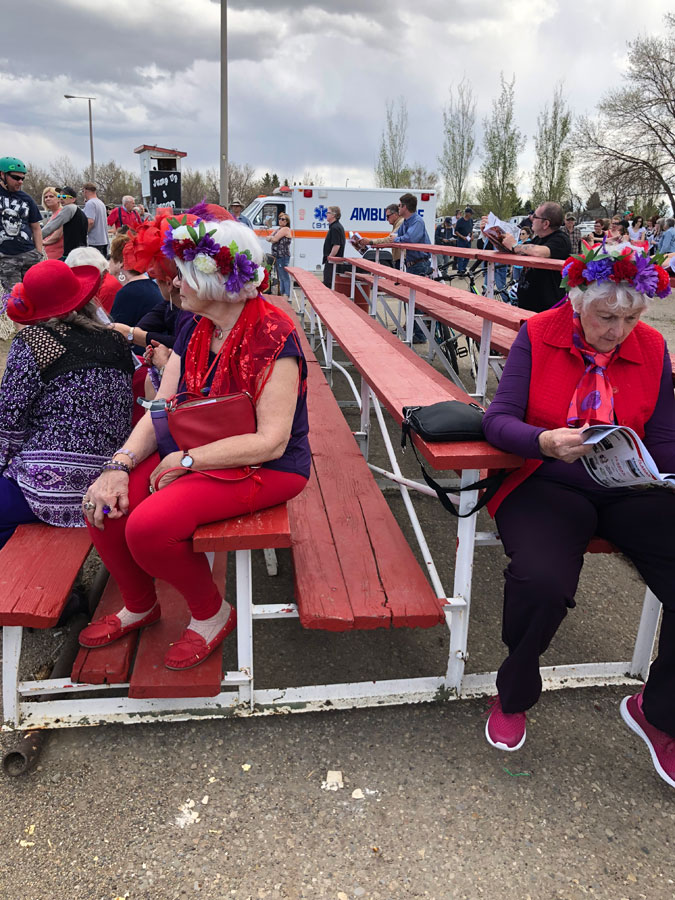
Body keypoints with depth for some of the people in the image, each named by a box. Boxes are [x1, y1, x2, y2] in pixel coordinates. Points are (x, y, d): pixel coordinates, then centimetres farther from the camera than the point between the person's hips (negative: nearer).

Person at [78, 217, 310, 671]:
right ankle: (140, 605, 20)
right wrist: (120, 464, -13)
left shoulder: (272, 336, -20)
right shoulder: (196, 330, 6)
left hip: (265, 467, -8)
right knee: (104, 504, -9)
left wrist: (188, 460, -20)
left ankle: (213, 613, 4)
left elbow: (271, 441, -24)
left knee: (148, 526, -26)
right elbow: (161, 410, 3)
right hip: (195, 453, 8)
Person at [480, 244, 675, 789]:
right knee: (542, 582, -32)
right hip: (549, 484, -3)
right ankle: (514, 698, 4)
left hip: (631, 490, 4)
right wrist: (546, 441, -31)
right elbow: (499, 419, -11)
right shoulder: (538, 336, -3)